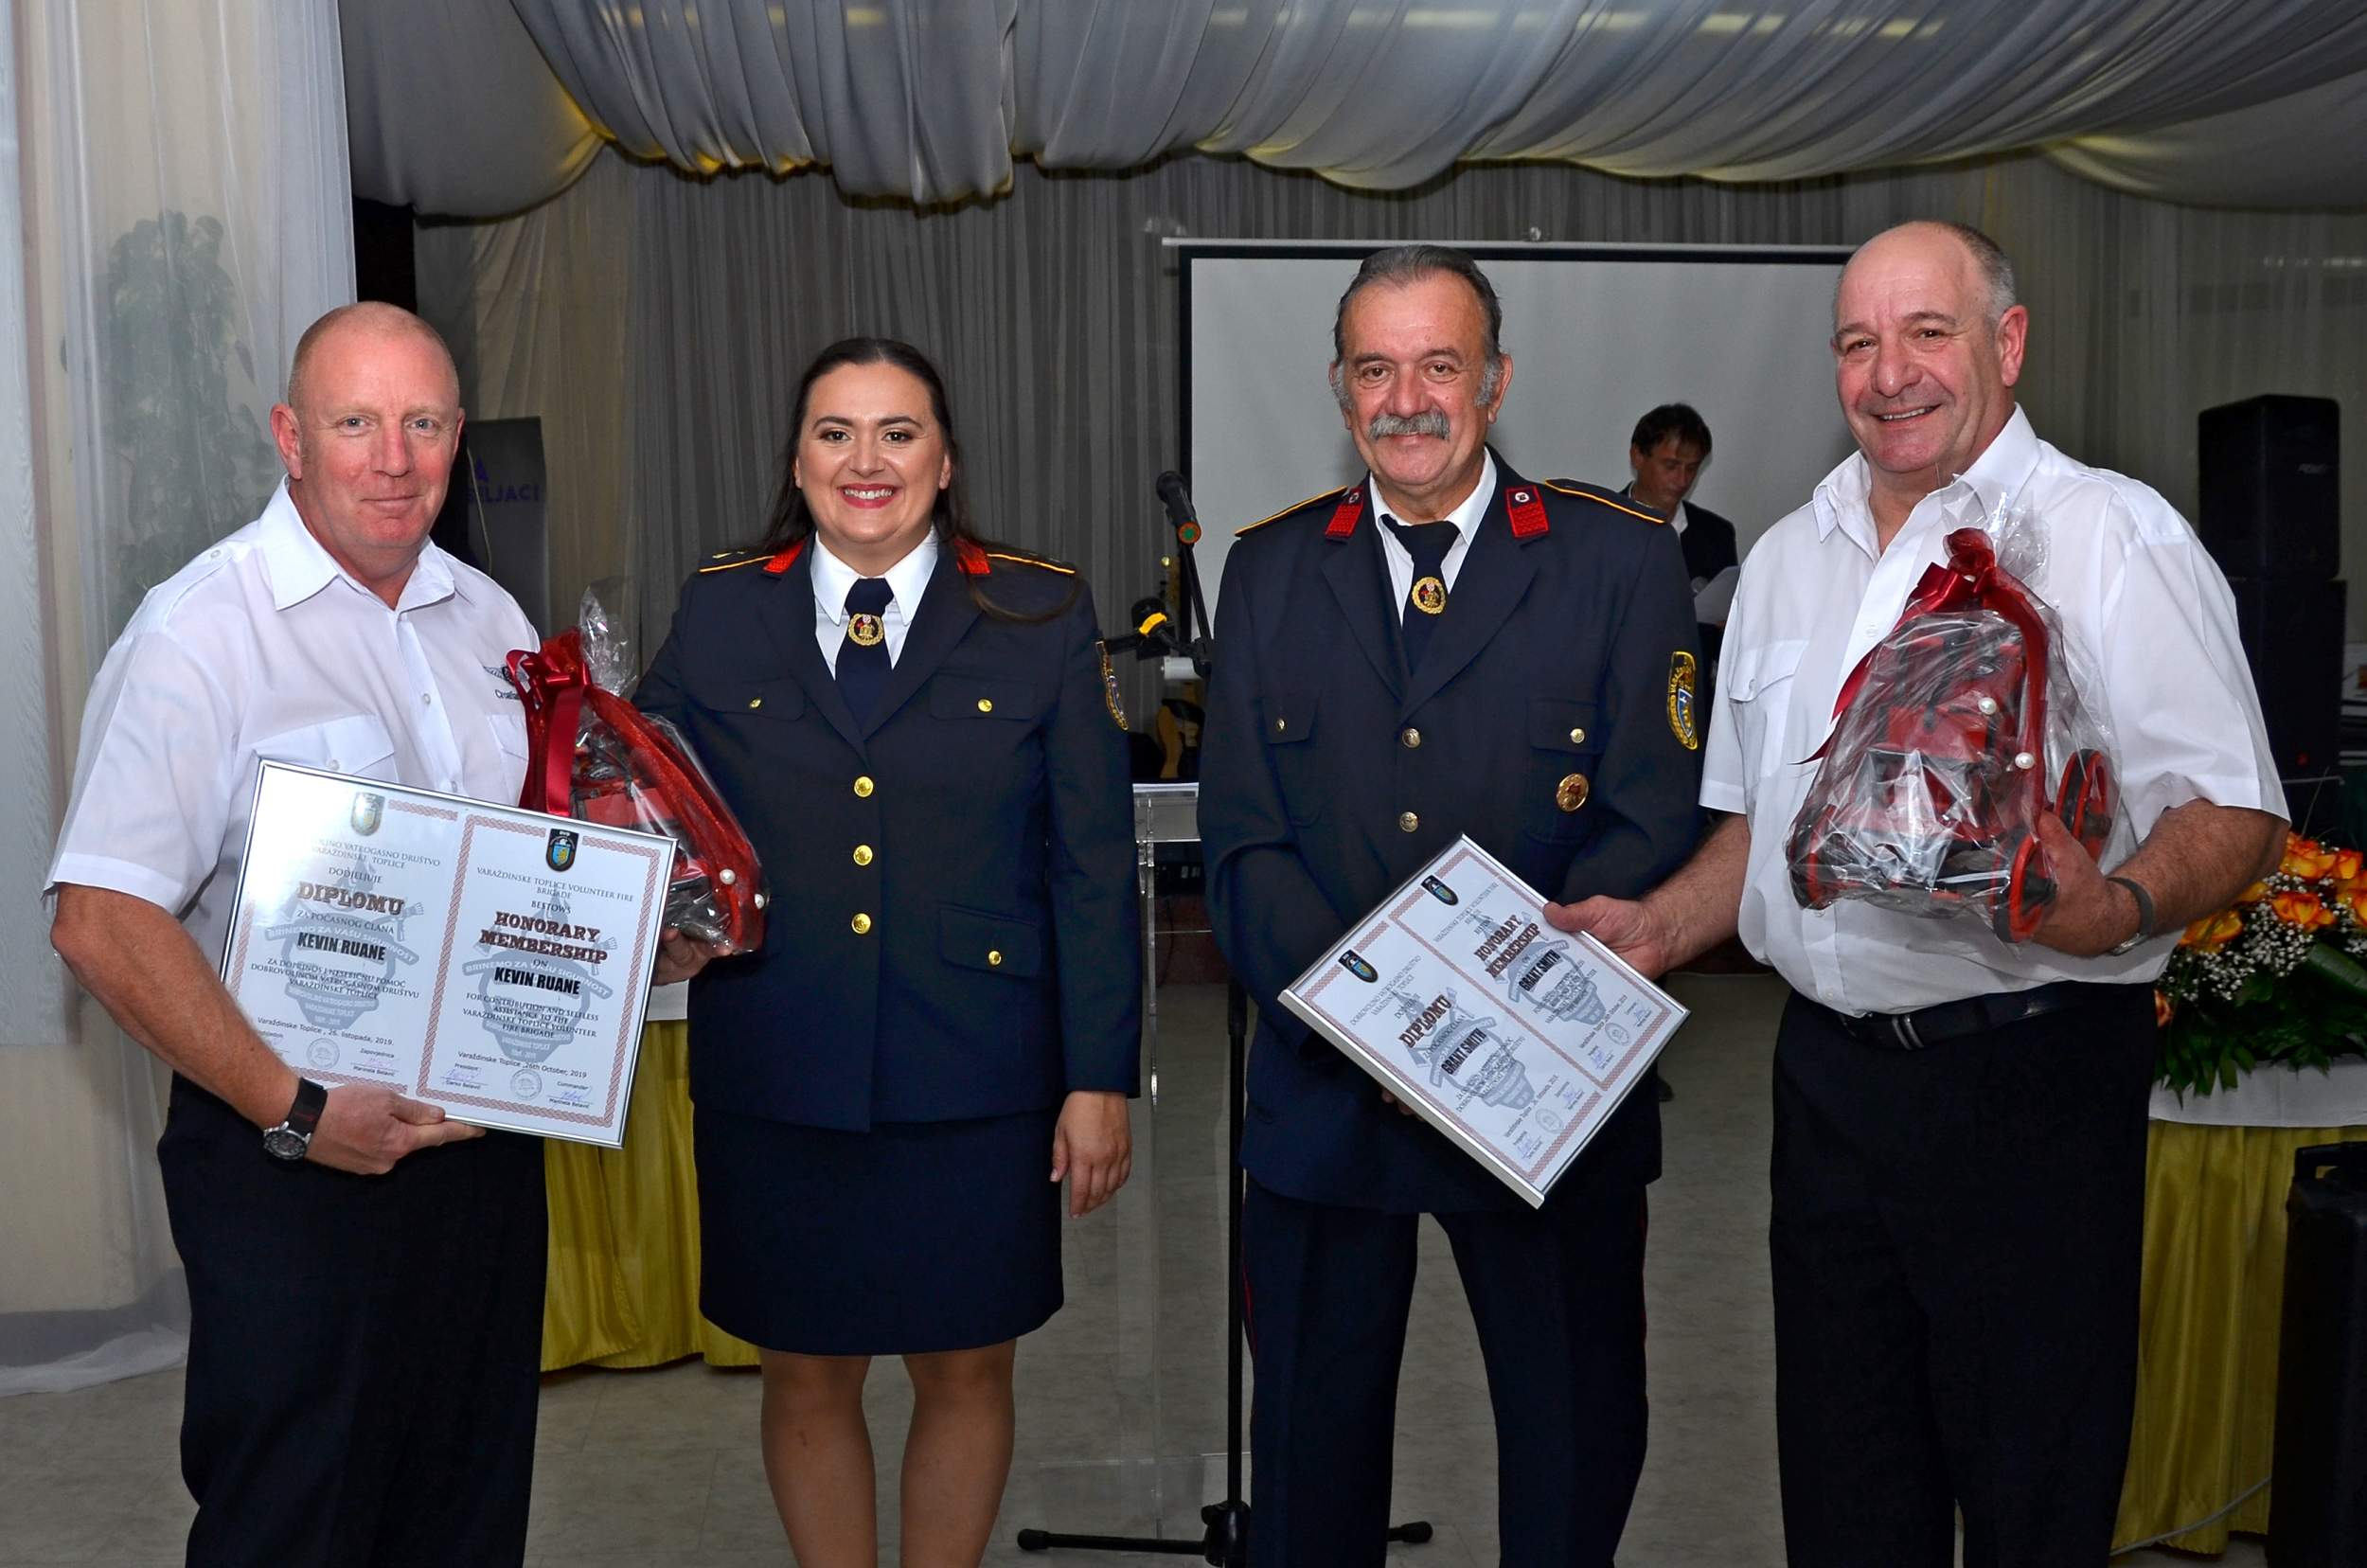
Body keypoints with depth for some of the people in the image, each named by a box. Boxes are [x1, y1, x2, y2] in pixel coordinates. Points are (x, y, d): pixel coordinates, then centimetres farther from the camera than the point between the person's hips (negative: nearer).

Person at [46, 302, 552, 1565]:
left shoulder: (492, 621, 9)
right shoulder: (199, 632, -12)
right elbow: (101, 923, -19)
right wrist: (293, 1112, -22)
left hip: (484, 1130, 6)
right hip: (292, 1156, -6)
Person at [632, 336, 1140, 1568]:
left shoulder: (1042, 617, 0)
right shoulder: (717, 613, 4)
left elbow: (1094, 866, -1)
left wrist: (1100, 1078, -4)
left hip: (977, 1083, -1)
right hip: (775, 1082, 1)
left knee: (964, 1370, 14)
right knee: (806, 1375, 14)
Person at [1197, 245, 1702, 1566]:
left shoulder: (1623, 560, -2)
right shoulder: (1269, 569, 6)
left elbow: (1656, 827, -7)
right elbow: (1244, 839, 0)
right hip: (1325, 1090, 2)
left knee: (1579, 1439, 15)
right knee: (1313, 1450, 17)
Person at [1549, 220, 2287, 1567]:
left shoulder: (2114, 536, -6)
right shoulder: (1787, 558, 14)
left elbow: (2236, 814, -11)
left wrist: (2116, 907, -30)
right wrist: (1661, 926, 4)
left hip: (2028, 1075, -5)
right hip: (1830, 1069, 6)